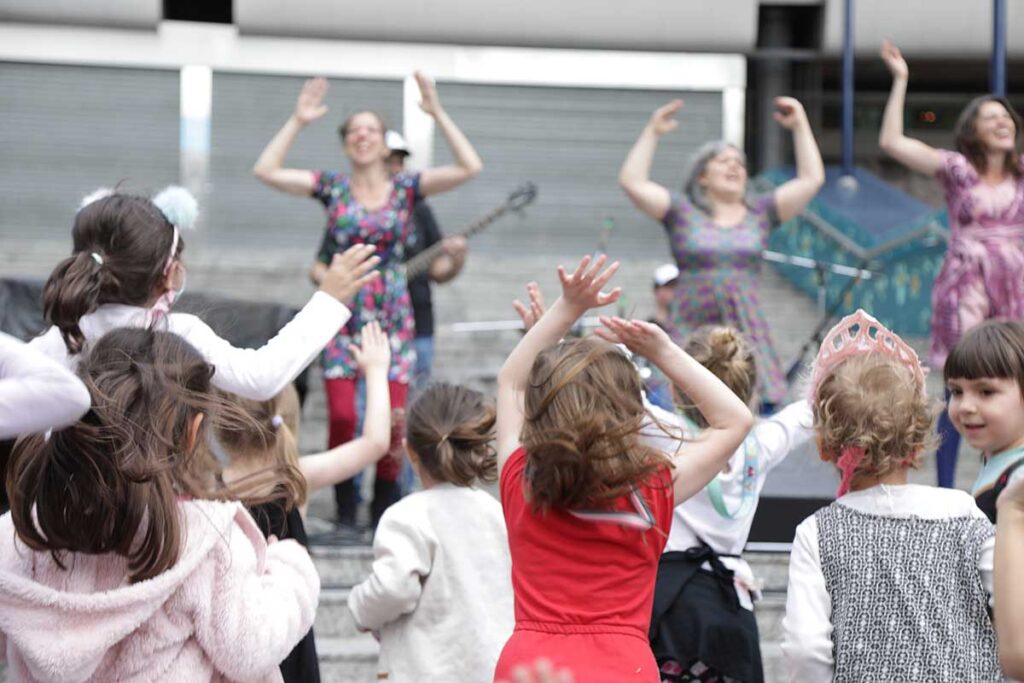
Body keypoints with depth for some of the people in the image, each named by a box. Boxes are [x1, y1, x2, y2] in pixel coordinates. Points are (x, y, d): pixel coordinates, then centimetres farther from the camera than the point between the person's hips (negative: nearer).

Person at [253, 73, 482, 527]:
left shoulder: (406, 189, 4)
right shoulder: (332, 187, 5)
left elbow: (469, 167, -6)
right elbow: (266, 170, -3)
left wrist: (437, 114, -10)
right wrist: (298, 122, -6)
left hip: (392, 318, 0)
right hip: (343, 315, 0)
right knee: (341, 415, -11)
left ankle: (384, 506, 11)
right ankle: (345, 506, 6)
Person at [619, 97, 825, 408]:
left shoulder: (759, 212, 14)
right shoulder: (682, 212, 8)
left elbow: (811, 179, 11)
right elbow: (632, 182, -2)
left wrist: (800, 126, 9)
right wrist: (652, 133, -3)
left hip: (747, 332, 2)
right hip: (691, 332, -2)